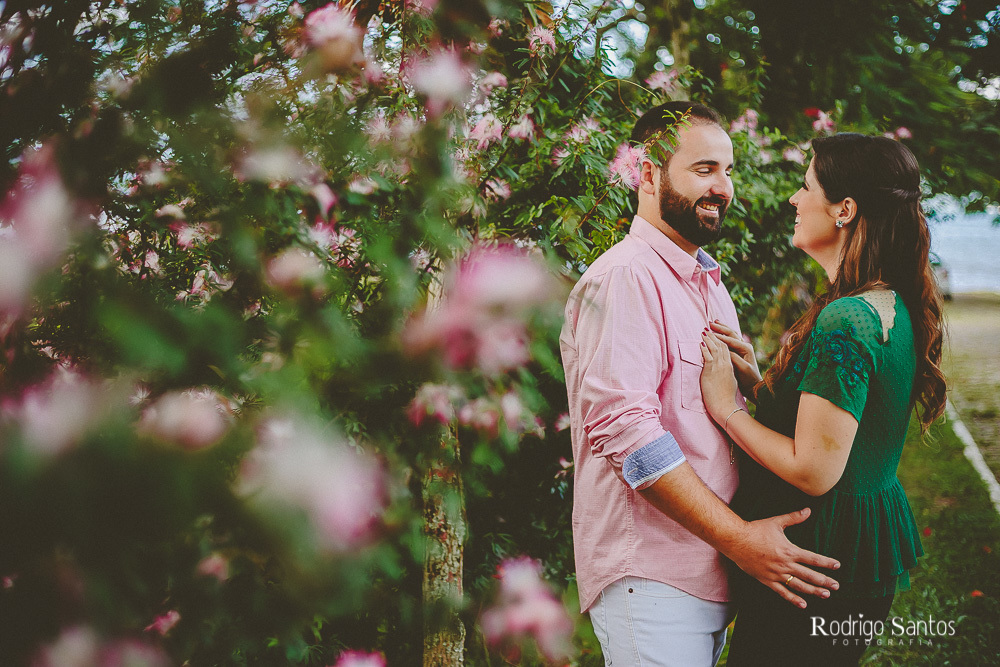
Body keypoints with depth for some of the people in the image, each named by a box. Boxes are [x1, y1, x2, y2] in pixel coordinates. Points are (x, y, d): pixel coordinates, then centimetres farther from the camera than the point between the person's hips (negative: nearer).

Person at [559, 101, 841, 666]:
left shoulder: (708, 282, 18)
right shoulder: (623, 279, -14)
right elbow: (625, 428, -24)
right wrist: (739, 538, -23)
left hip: (712, 572, 9)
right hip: (650, 578, -9)